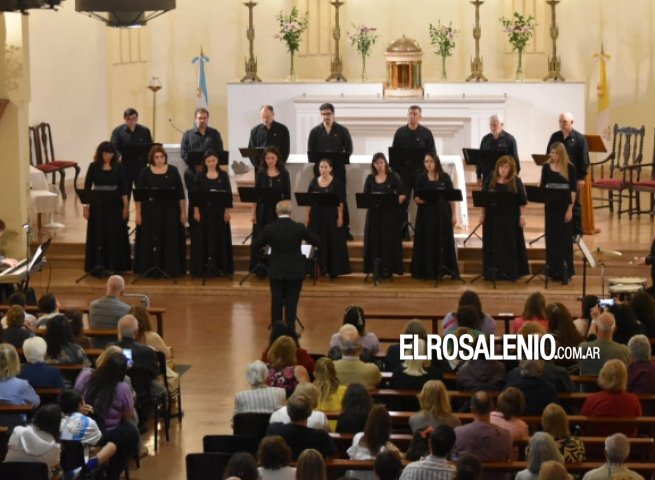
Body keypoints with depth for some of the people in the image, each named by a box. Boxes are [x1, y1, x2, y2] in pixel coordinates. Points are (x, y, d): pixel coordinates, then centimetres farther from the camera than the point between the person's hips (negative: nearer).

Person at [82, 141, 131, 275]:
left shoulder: (118, 167, 0)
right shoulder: (93, 167, -2)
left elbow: (124, 187, 2)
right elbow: (87, 187, 0)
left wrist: (126, 206, -3)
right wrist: (85, 206, -5)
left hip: (114, 205, 1)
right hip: (98, 205, -1)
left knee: (115, 234, 3)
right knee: (98, 235, 1)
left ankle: (114, 265, 13)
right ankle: (98, 265, 5)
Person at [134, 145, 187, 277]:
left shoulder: (173, 171, 1)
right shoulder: (146, 173, 0)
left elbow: (180, 193, 2)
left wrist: (183, 212, -1)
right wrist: (138, 214, -4)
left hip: (170, 212, 0)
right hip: (151, 212, 0)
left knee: (170, 240, 1)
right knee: (151, 240, 2)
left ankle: (170, 269, 7)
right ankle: (150, 269, 9)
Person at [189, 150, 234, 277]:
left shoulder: (223, 176, 2)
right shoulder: (200, 176, 2)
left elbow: (228, 194, 2)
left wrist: (227, 211, -6)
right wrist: (196, 211, -8)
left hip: (219, 211, 0)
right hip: (204, 211, 0)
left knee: (220, 238, 3)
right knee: (203, 238, 0)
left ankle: (219, 267, 9)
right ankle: (203, 268, 4)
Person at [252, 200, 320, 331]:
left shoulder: (269, 229, -10)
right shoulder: (299, 228, -12)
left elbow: (255, 246, 3)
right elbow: (317, 242, 2)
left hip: (276, 271, 1)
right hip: (295, 271, -1)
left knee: (276, 301, 10)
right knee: (291, 302, 5)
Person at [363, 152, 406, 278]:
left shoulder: (393, 177, 1)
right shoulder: (370, 178, 9)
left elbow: (402, 195, -1)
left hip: (389, 214, -2)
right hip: (374, 213, 2)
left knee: (389, 241, -2)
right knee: (374, 241, 0)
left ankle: (387, 270, 2)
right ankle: (376, 269, 6)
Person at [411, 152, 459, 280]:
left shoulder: (445, 177, 3)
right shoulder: (420, 178, 3)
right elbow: (416, 199, 1)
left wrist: (454, 215, -2)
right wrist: (421, 199, -21)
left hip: (443, 214, 0)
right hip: (426, 214, 0)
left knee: (444, 242, 2)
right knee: (427, 243, -1)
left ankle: (443, 269, 9)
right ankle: (427, 272, 4)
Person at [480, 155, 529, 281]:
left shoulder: (516, 181, -4)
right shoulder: (491, 179, 3)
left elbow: (522, 201, -2)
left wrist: (522, 216, -7)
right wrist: (483, 214, 4)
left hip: (510, 218, -2)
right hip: (493, 217, 2)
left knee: (510, 245, 3)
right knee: (493, 245, 6)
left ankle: (511, 272, 10)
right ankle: (493, 272, 13)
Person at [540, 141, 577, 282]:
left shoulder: (569, 167, -6)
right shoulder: (546, 167, 3)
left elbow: (573, 189, -7)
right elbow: (542, 186, 7)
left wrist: (570, 208, -12)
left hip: (564, 206, -3)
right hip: (550, 205, 3)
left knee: (564, 237, -1)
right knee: (551, 236, 6)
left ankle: (565, 271, 2)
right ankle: (552, 270, 14)